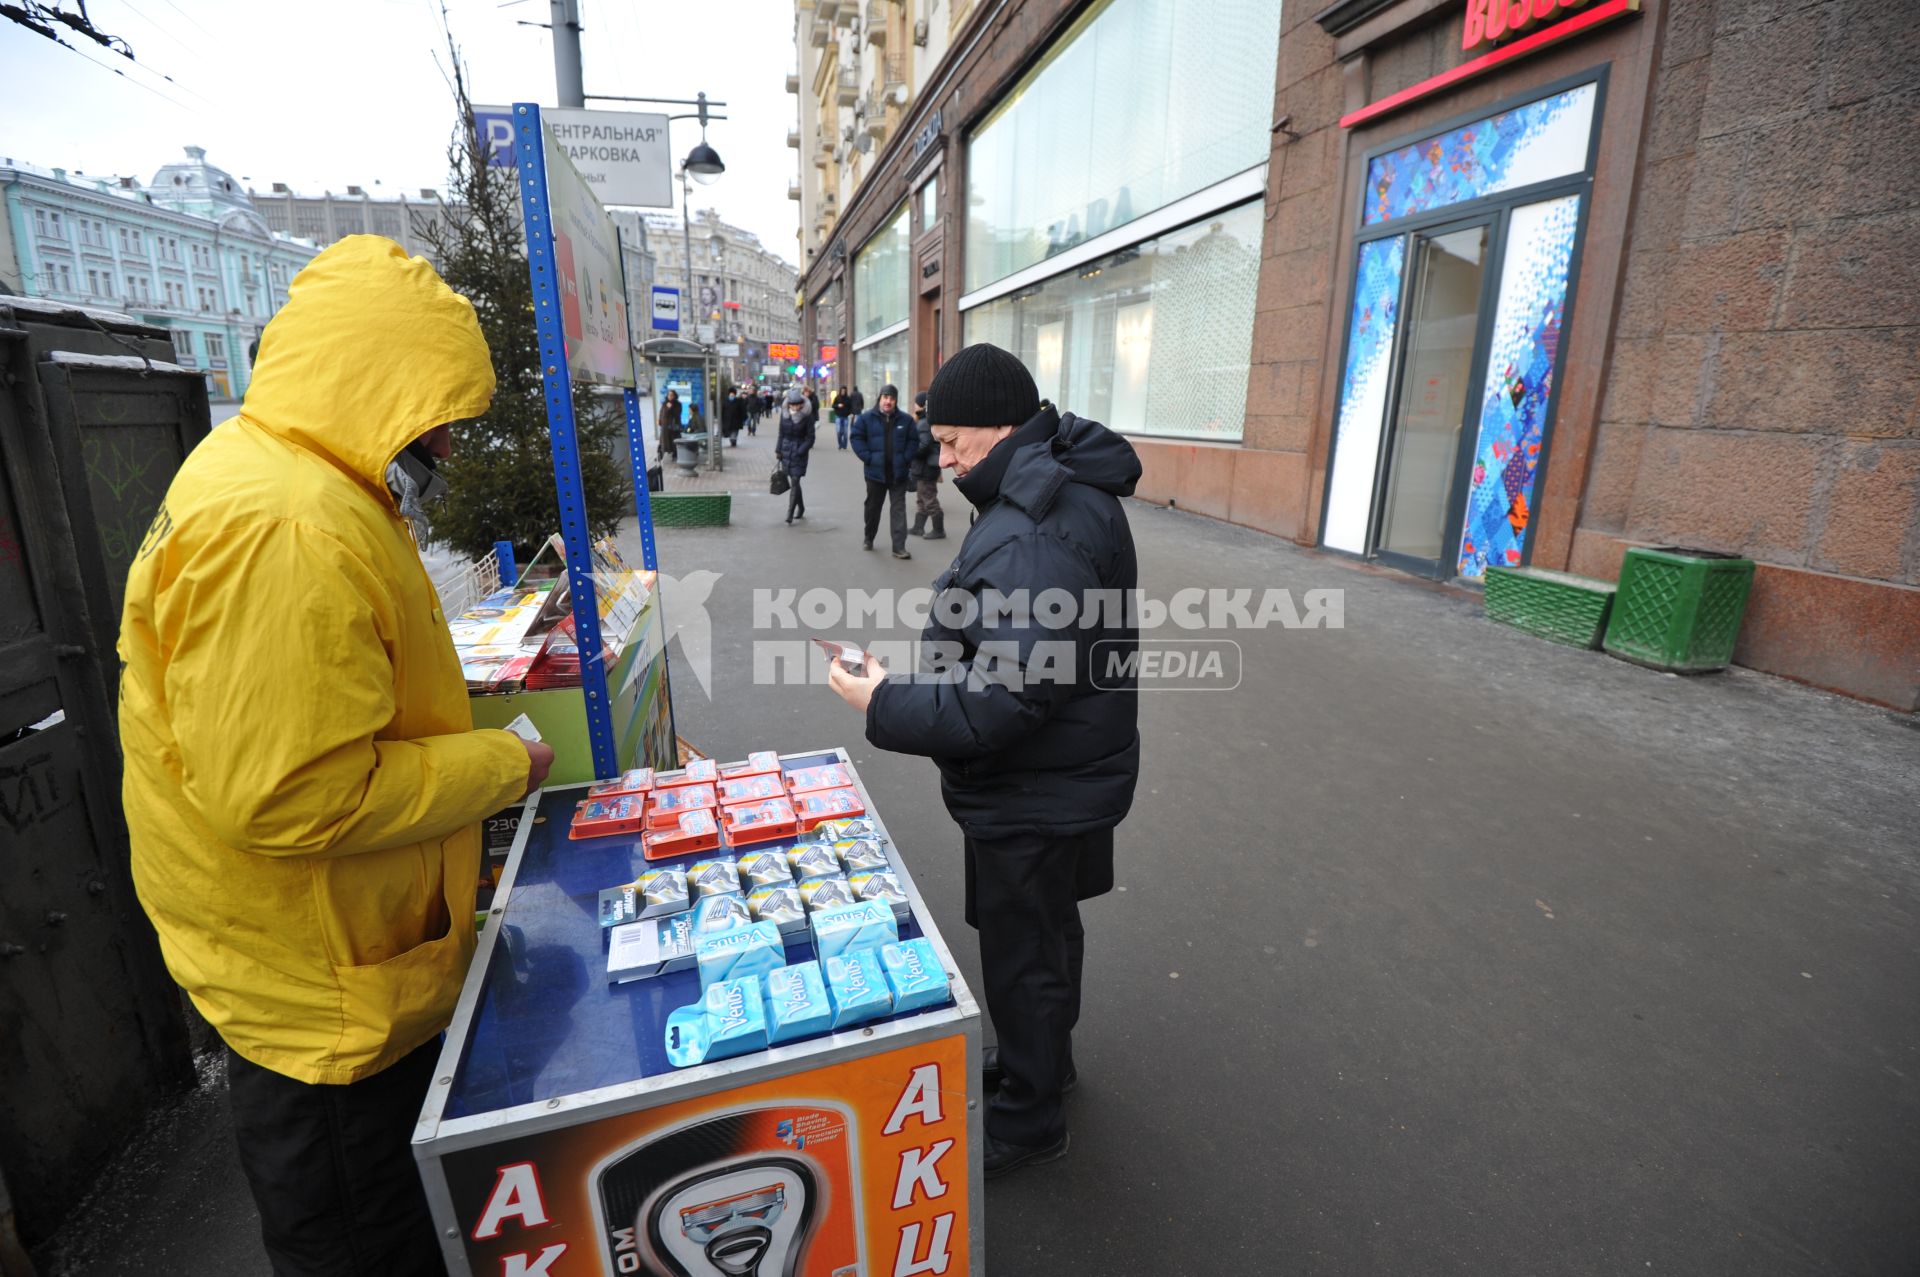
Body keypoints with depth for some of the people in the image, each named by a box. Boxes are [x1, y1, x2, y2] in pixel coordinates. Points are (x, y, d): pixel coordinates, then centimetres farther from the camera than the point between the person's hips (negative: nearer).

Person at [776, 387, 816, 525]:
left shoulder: (807, 416, -8)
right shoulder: (784, 415, 4)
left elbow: (810, 438, -6)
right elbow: (781, 434, 13)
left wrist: (800, 451, -14)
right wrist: (778, 450, 7)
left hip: (799, 452, -4)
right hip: (786, 451, 4)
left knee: (795, 482, -9)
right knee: (793, 481, 11)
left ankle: (790, 514, -9)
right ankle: (801, 508, 27)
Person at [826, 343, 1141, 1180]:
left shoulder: (1033, 531, -30)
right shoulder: (1065, 487, 4)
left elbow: (1007, 696, -33)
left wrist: (887, 706, -22)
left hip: (1035, 797, -10)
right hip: (1070, 774, 10)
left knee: (1021, 955, 12)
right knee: (1049, 928, 28)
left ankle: (1029, 1119, 37)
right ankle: (1045, 1057, 53)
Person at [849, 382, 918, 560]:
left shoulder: (905, 420, 0)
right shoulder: (867, 418, -1)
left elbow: (913, 440, 4)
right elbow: (856, 437, 0)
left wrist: (906, 458, -8)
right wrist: (867, 457, -9)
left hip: (898, 474, 0)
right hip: (875, 472, 0)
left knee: (898, 510, -2)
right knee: (873, 507, 15)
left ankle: (899, 547, -1)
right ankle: (868, 538, 37)